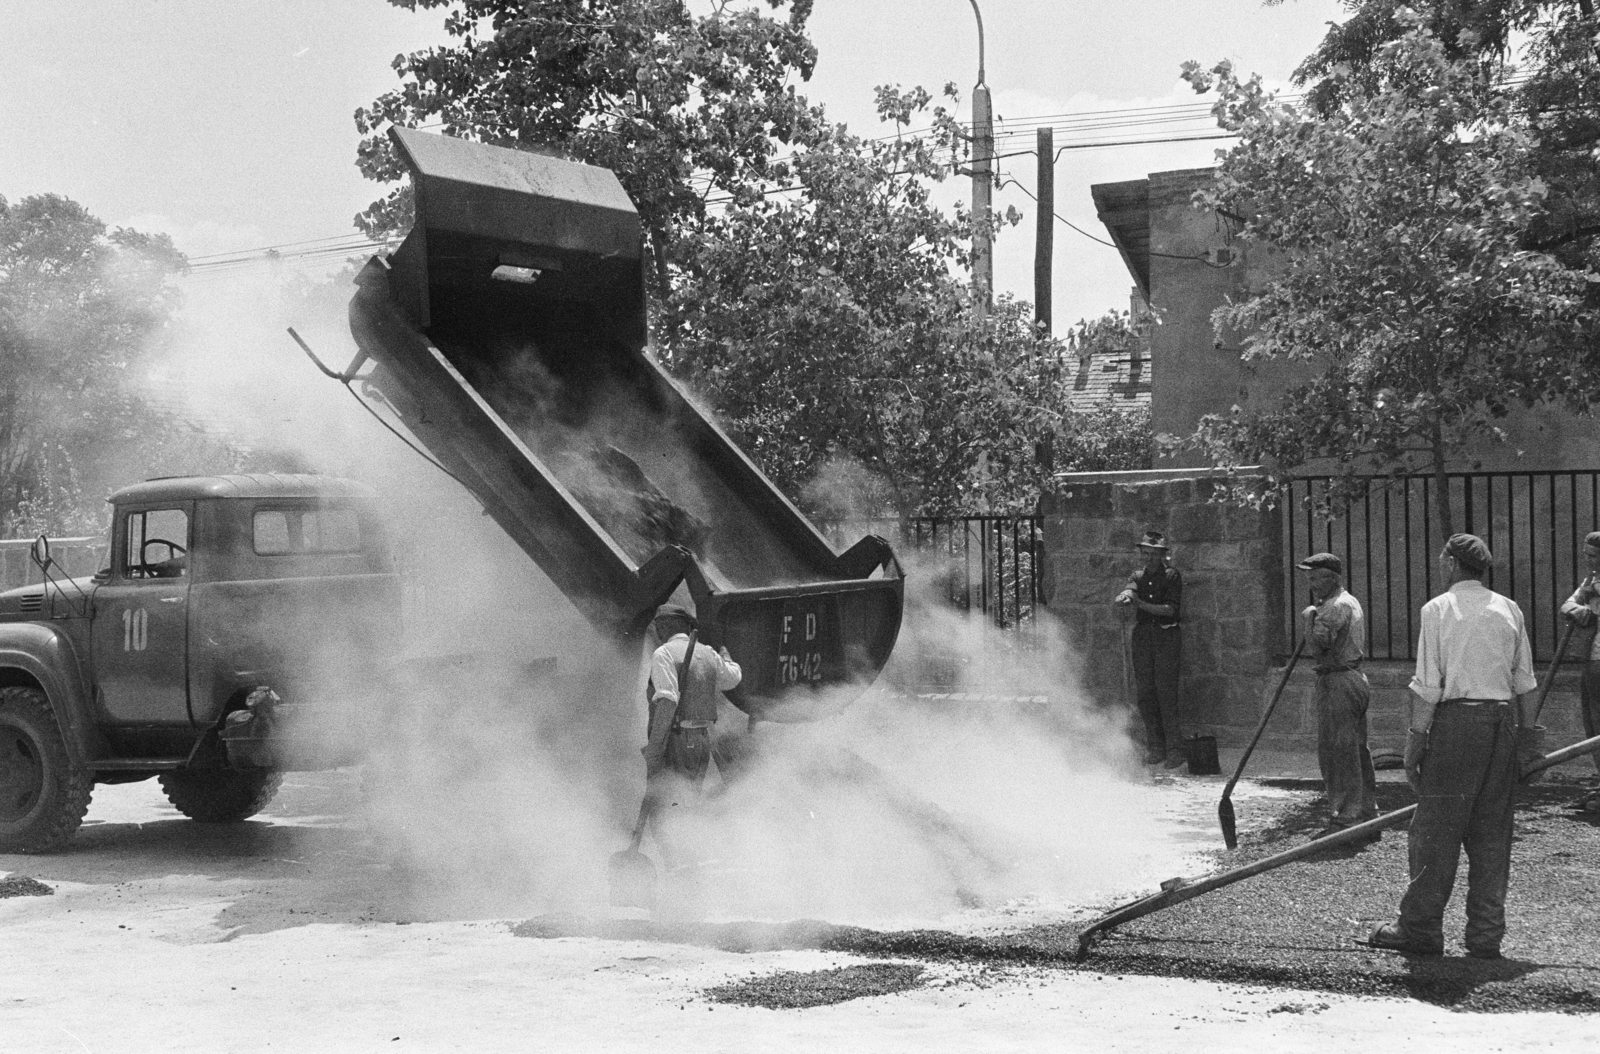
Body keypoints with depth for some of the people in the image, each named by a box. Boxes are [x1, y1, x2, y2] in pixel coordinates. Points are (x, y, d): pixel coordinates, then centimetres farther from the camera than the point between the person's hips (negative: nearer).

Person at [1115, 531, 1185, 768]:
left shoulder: (1172, 576, 2)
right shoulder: (1138, 577, 15)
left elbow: (1170, 609, -8)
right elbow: (1129, 590, -5)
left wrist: (1142, 605, -19)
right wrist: (1126, 597, -29)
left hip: (1167, 635, -5)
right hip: (1142, 636, 5)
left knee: (1166, 691, -11)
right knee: (1144, 693, 0)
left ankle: (1175, 749, -9)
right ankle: (1155, 748, 6)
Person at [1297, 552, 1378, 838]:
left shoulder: (1336, 607, -15)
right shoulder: (1351, 602, 19)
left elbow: (1316, 645, -22)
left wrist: (1307, 618, -6)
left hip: (1337, 683, -11)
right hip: (1354, 678, 11)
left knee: (1337, 752, -8)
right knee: (1356, 752, 13)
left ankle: (1346, 820, -8)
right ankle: (1366, 816, 16)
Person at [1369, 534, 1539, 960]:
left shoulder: (1438, 609, -4)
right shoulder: (1509, 610, 10)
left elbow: (1427, 687, -8)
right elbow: (1525, 683, 10)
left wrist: (1415, 739, -5)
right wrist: (1526, 738, 17)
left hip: (1457, 718, -5)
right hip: (1504, 722, 5)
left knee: (1436, 828, 1)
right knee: (1492, 832, 9)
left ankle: (1420, 928, 4)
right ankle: (1486, 935, 10)